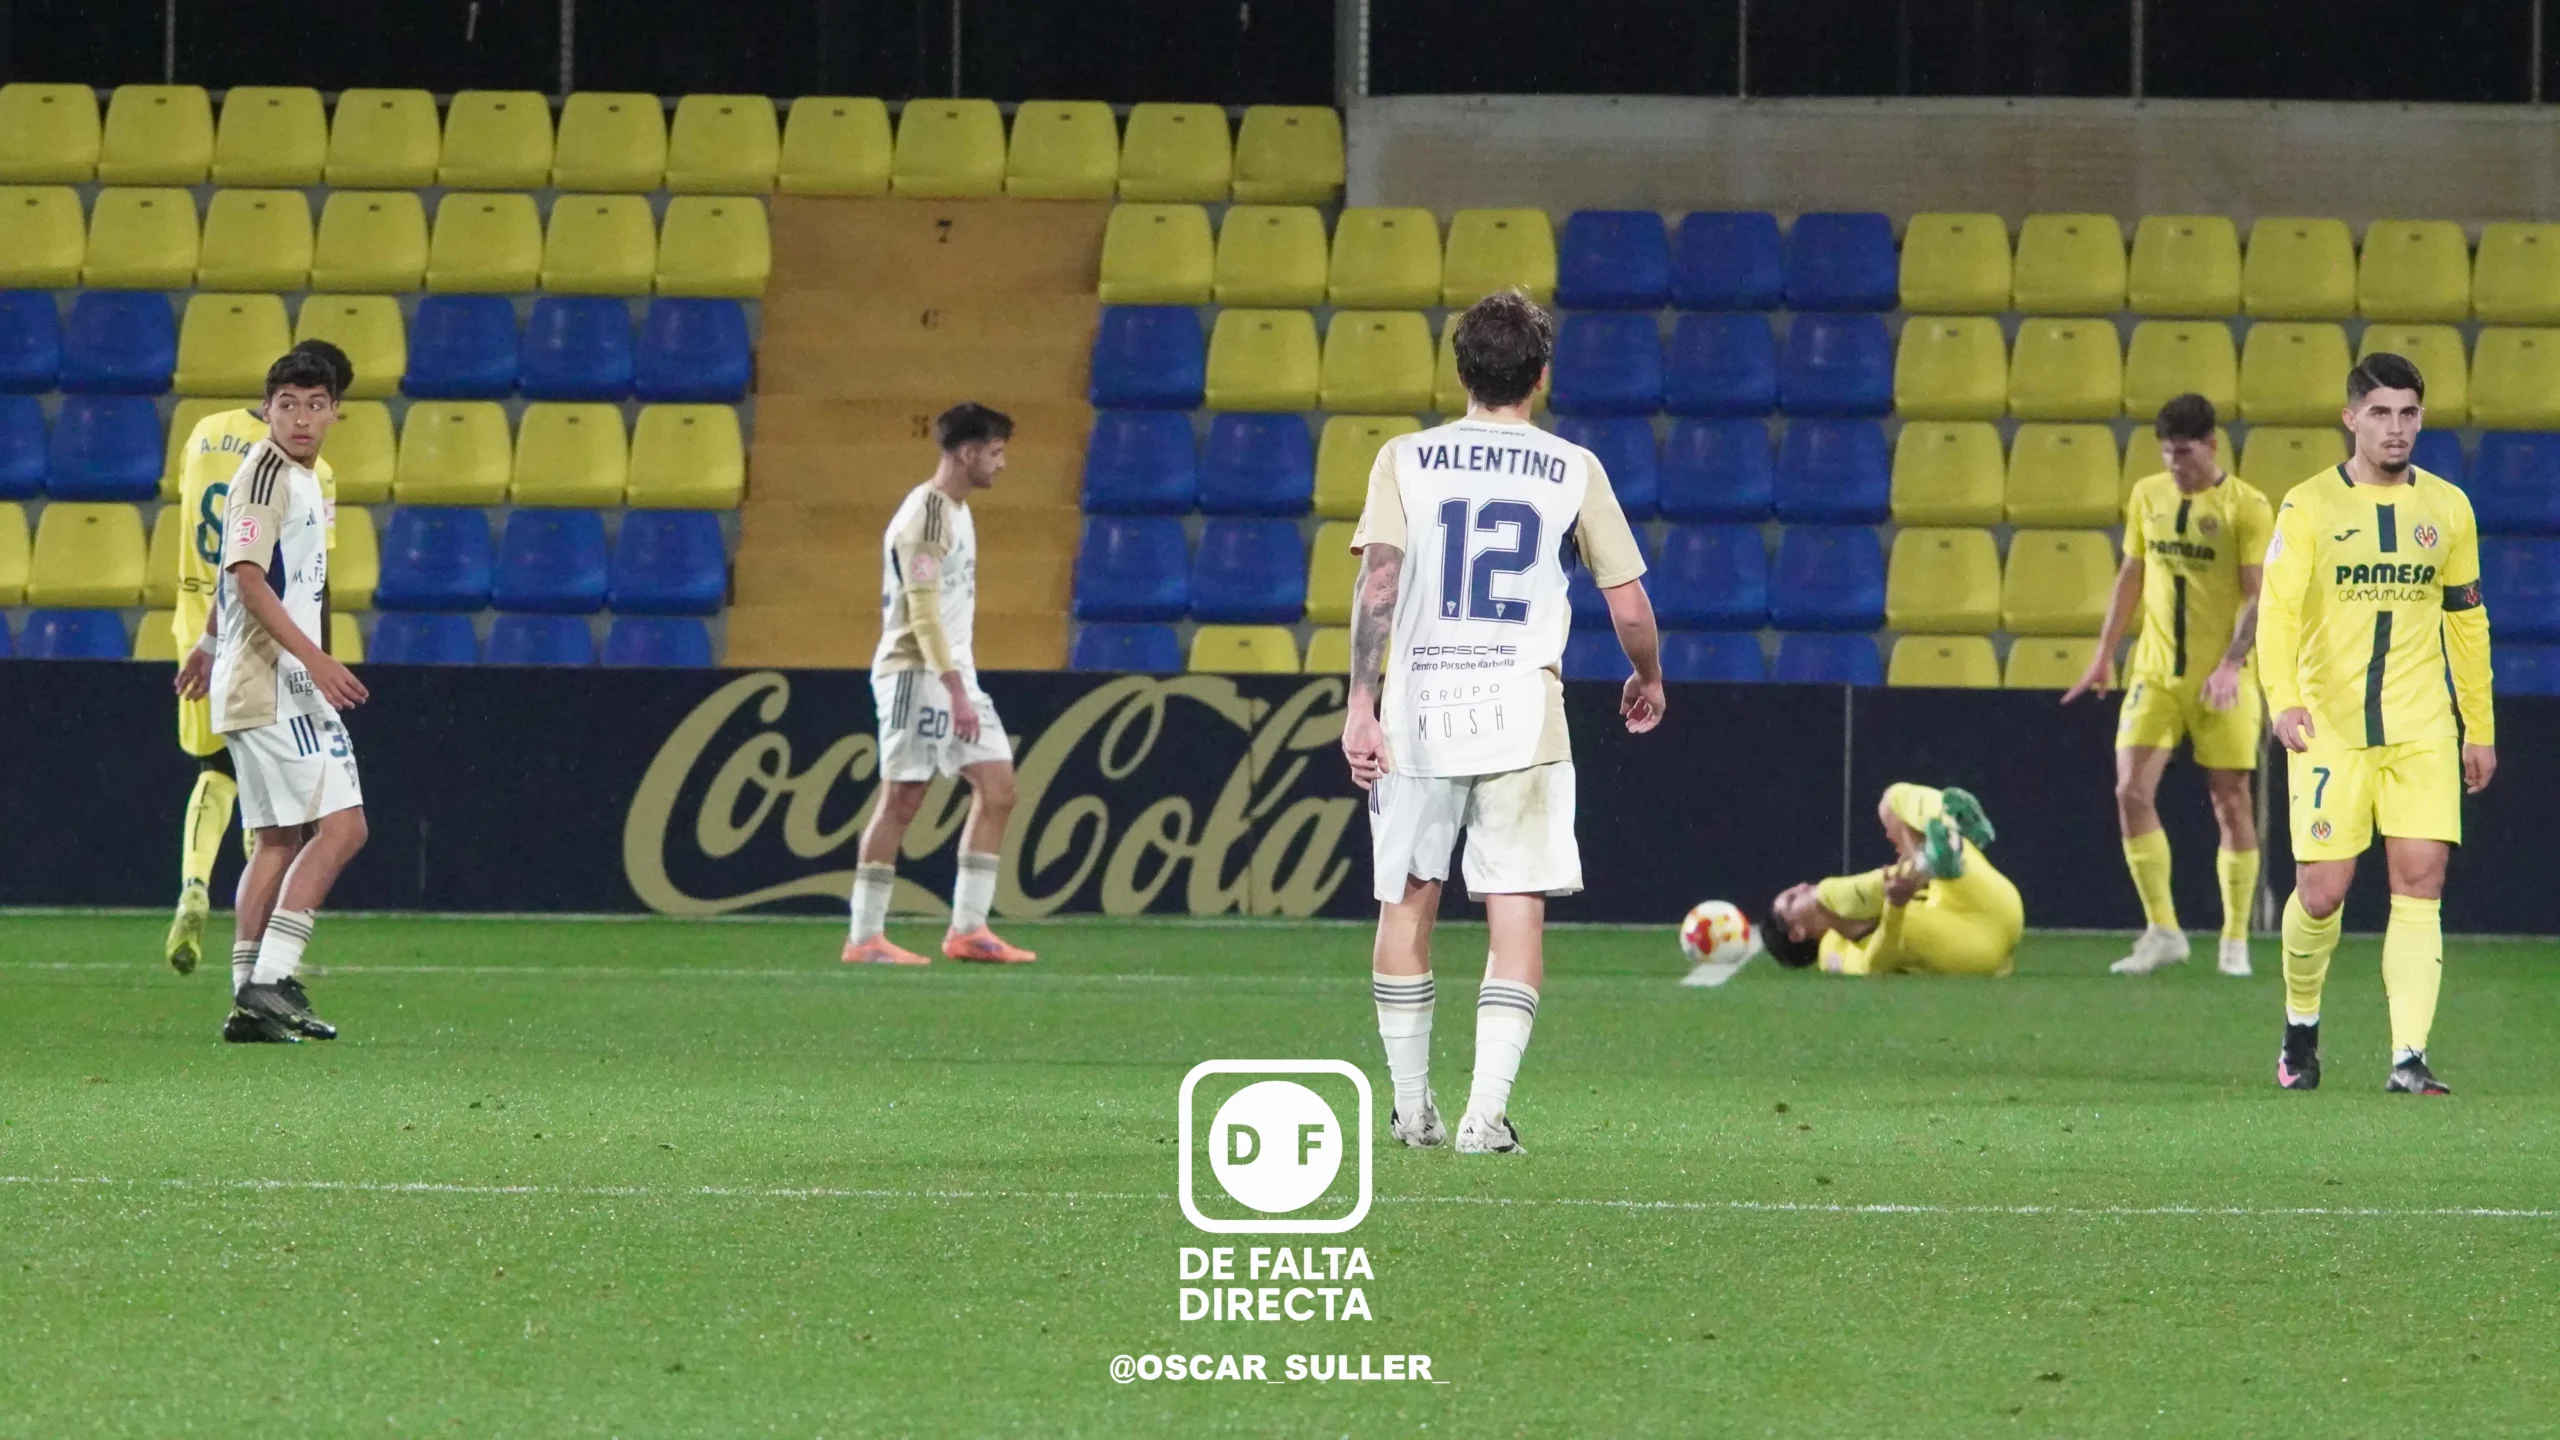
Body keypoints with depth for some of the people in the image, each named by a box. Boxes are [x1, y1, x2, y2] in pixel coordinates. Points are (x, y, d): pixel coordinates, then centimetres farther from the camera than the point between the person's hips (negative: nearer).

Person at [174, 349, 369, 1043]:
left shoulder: (299, 476, 19)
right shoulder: (267, 474, -12)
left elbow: (236, 574, 32)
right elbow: (248, 578, -20)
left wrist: (210, 643, 44)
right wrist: (314, 658, -27)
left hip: (278, 687, 10)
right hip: (276, 685, -10)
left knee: (280, 841, 9)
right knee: (341, 825, -15)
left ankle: (252, 1000, 8)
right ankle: (271, 980, -18)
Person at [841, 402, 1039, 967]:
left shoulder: (955, 512, 16)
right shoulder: (925, 515, -15)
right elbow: (922, 610, -21)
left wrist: (962, 686, 18)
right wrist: (957, 692, -25)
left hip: (954, 673, 9)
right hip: (916, 673, -9)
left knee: (997, 792, 4)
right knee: (901, 800, -7)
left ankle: (967, 929, 5)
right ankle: (864, 938, -2)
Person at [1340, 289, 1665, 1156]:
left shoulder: (1405, 460, 4)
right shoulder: (1573, 472, 4)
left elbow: (1378, 582, -7)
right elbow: (1629, 606, 6)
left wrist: (1361, 705, -7)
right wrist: (1648, 681, 25)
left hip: (1417, 704, 1)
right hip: (1522, 711, -1)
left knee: (1406, 904, 13)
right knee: (1518, 912, 0)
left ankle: (1412, 1108, 20)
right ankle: (1486, 1112, -9)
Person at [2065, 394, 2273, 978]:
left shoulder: (2247, 508, -8)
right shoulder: (2147, 496, 7)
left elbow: (2258, 595, -13)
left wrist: (2231, 664, -25)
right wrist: (2104, 655, 15)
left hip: (2223, 683, -4)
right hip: (2156, 673, 4)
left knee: (2232, 803, 1)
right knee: (2133, 791, -9)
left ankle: (2235, 942, 12)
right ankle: (2162, 932, -1)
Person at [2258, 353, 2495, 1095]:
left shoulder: (2448, 508, 9)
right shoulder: (2309, 506, -2)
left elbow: (2467, 621, 16)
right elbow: (2277, 608, -10)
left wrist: (2480, 728, 15)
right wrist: (2284, 697, -26)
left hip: (2423, 728, 2)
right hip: (2331, 727, -2)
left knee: (2421, 881, -9)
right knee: (2321, 891, -4)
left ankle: (2409, 1056, -10)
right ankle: (2300, 1023, 23)